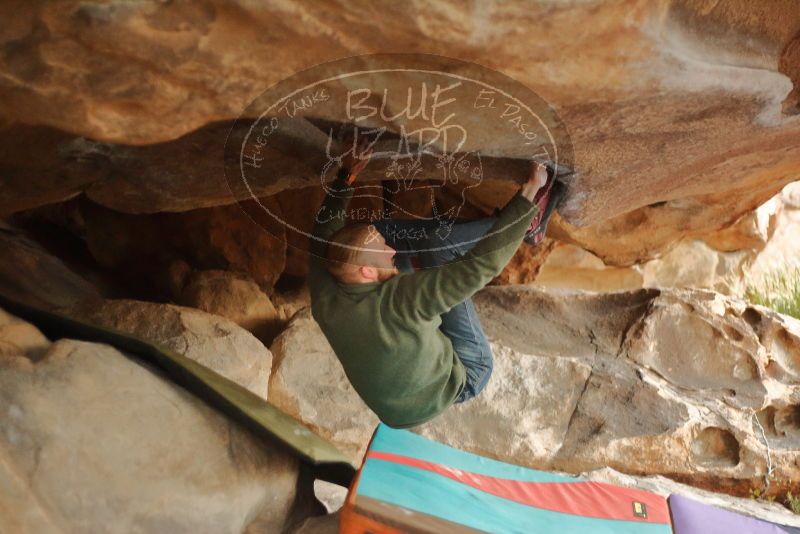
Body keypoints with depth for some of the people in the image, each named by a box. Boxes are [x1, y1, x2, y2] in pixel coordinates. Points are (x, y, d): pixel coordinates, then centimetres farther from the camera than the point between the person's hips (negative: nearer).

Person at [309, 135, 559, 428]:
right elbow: (482, 264, -42)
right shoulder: (398, 300, -42)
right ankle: (527, 223, 2)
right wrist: (530, 191, -36)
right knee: (435, 242, -23)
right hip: (457, 378, -6)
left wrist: (347, 175, 0)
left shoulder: (323, 292, -24)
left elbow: (325, 229, -2)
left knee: (379, 229, -1)